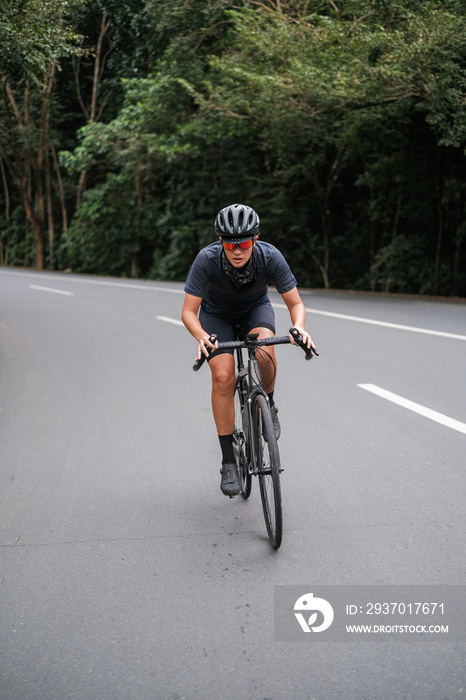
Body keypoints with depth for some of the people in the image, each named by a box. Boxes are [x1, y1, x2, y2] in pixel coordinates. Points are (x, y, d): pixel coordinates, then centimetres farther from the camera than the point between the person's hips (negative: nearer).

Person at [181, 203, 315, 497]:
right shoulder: (206, 259, -33)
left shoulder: (271, 257, -31)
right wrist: (202, 336, -47)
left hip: (256, 308, 0)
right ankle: (229, 461, -9)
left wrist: (298, 328, -42)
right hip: (217, 314, 0)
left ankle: (268, 404, 0)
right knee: (223, 377, -20)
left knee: (264, 352, -33)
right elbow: (189, 311, -27)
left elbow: (296, 303, -21)